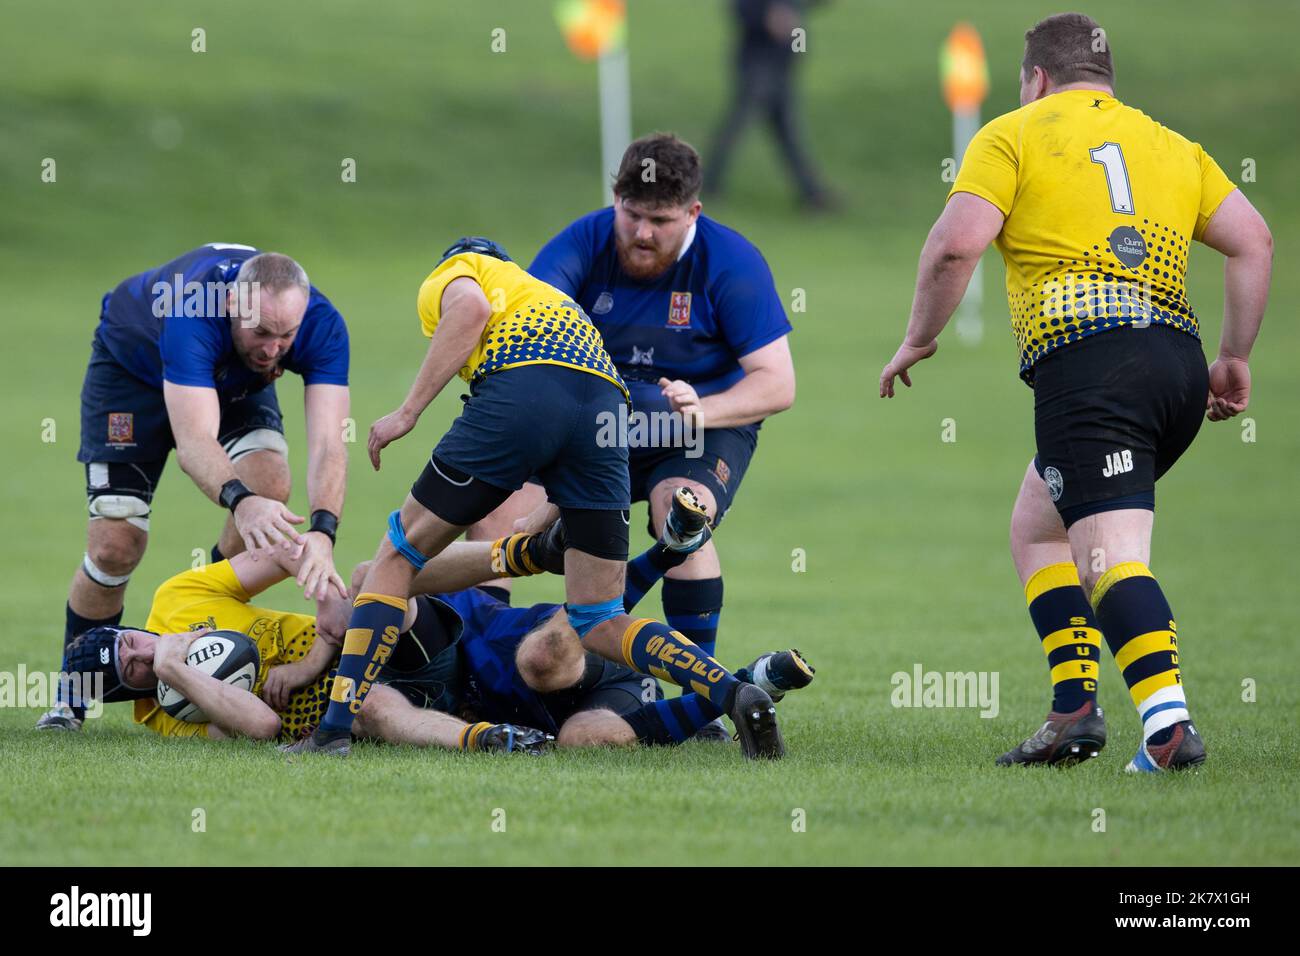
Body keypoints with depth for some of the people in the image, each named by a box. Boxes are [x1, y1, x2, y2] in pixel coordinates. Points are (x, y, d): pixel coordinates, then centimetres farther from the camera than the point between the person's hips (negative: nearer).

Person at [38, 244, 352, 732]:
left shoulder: (322, 325, -34)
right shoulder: (194, 314, -45)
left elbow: (327, 443, -40)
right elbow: (193, 441, -54)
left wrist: (322, 531, -57)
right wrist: (239, 500, -73)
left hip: (235, 378, 3)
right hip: (132, 361, -3)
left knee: (269, 484, -25)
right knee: (115, 545, -11)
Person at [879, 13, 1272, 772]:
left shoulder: (1015, 134, 9)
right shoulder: (1170, 145, 24)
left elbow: (957, 243, -6)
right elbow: (1254, 242, 12)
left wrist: (919, 339, 7)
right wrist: (1236, 359, 16)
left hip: (1086, 361, -6)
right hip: (1178, 361, 6)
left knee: (1113, 557, -15)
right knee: (1037, 527, 21)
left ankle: (1171, 723, -33)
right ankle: (1076, 706, 9)